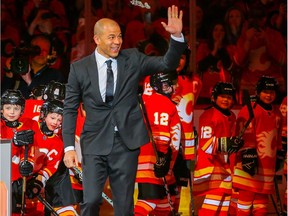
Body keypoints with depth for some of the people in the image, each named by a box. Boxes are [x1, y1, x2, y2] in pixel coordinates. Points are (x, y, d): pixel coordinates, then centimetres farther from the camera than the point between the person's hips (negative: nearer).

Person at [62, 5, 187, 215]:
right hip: (95, 143, -1)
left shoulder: (133, 59, 4)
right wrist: (69, 147, -4)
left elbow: (167, 64, -2)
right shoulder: (79, 68, 0)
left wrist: (177, 36, -19)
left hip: (126, 142, 1)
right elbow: (70, 109, 3)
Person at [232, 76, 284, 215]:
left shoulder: (277, 114, 16)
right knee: (246, 195, -9)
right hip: (250, 162, -7)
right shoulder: (249, 111, -6)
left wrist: (279, 155, 24)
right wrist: (248, 155, -19)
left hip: (268, 165, 7)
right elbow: (245, 136, -12)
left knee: (262, 199, 9)